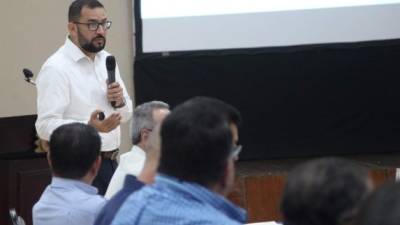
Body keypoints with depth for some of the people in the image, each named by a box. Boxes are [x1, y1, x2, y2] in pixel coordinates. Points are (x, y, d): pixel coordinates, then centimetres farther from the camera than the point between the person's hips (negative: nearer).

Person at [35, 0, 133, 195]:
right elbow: (46, 126, -22)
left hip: (110, 163, 7)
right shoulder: (56, 68, -13)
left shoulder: (107, 60, 11)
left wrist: (120, 102, -5)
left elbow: (126, 114, 18)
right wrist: (89, 127, -35)